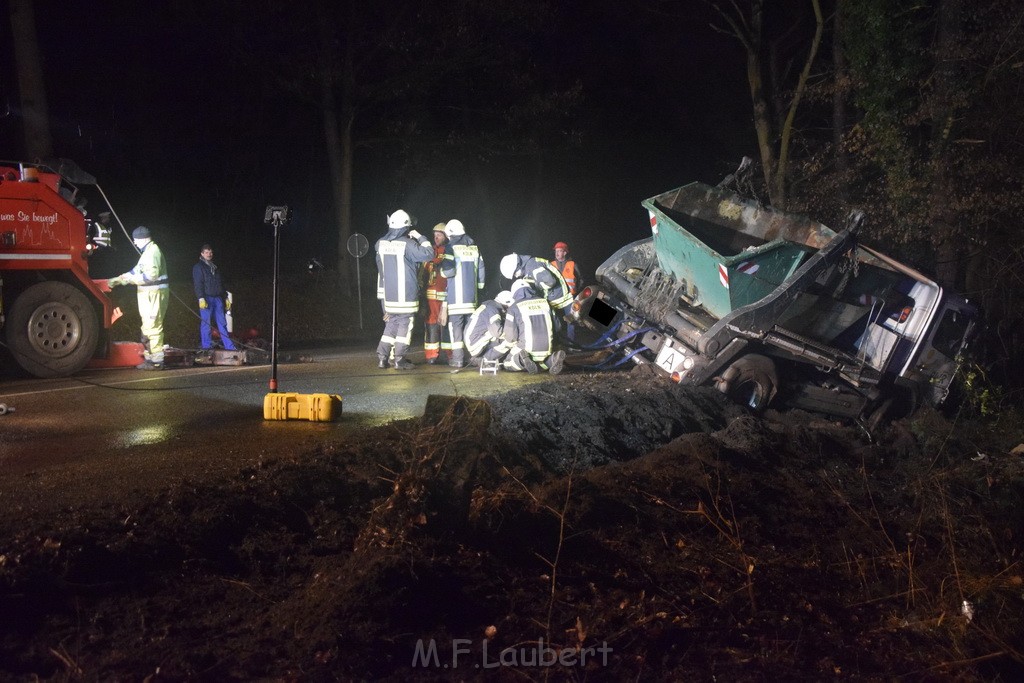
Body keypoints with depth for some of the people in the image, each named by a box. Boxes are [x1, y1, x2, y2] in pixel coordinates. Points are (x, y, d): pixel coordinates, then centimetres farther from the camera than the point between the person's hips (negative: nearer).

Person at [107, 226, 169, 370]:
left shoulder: (153, 251, -13)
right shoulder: (147, 252, 21)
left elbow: (152, 274, -23)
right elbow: (136, 271, 28)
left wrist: (132, 279, -14)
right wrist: (118, 279, 26)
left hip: (155, 294, -11)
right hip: (148, 294, 11)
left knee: (152, 328, -11)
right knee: (148, 327, 14)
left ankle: (156, 361, -10)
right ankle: (150, 358, 20)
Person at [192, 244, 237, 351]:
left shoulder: (215, 267, 22)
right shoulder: (198, 267, 1)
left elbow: (221, 284, 25)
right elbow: (198, 284, -9)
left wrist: (225, 298, 20)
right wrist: (201, 298, -19)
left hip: (218, 298, 6)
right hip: (206, 299, -6)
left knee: (222, 323, 3)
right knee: (205, 323, -3)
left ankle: (230, 347, 2)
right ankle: (206, 347, 2)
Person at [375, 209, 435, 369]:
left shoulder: (381, 243, 4)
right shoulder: (407, 244, -15)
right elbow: (428, 254, -14)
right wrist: (420, 238, -3)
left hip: (387, 294, 6)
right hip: (405, 294, -6)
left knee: (391, 323, 16)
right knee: (404, 325, 3)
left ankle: (382, 358, 11)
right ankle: (399, 360, 4)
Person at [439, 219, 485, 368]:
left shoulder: (451, 247, -8)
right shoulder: (474, 247, 10)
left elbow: (448, 271, -16)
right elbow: (481, 270, 12)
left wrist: (441, 270, 5)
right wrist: (478, 287, 21)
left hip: (456, 295, -5)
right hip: (471, 294, 6)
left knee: (455, 325, -2)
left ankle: (457, 358, -5)